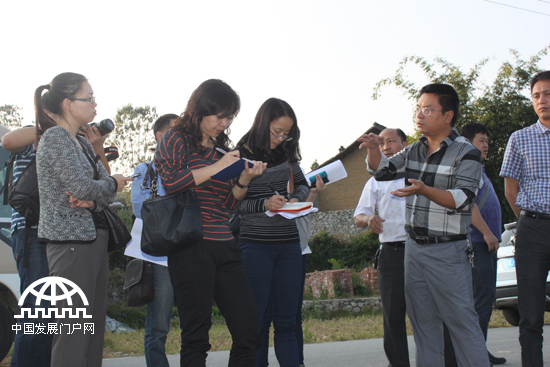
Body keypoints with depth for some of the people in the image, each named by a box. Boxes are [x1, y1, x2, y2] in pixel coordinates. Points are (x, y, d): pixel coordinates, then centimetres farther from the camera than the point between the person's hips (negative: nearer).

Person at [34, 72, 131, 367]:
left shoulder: (82, 143, 18)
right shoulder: (55, 138, -9)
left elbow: (106, 191, 13)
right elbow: (83, 187, -19)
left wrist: (92, 199, -9)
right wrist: (113, 184, 0)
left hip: (94, 238, 9)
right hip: (70, 242, -9)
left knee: (95, 326, 8)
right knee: (74, 330, -10)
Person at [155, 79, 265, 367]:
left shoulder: (221, 148, 20)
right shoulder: (176, 139, 4)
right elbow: (170, 182, -13)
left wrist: (244, 180, 3)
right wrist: (216, 168, -11)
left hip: (225, 246, 6)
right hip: (192, 245, -6)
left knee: (248, 332, 1)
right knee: (196, 336, -3)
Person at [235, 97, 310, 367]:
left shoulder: (286, 153, 9)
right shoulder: (241, 155, -6)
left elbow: (302, 184, 23)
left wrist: (296, 199, 2)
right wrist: (264, 205, -19)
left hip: (289, 244, 5)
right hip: (255, 245, -5)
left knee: (286, 321, 7)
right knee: (254, 320, -2)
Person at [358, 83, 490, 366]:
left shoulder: (466, 153, -9)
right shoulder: (414, 151, 11)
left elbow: (462, 199, -19)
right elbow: (382, 170, 19)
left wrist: (424, 190, -34)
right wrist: (373, 149, -2)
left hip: (447, 251, -7)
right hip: (414, 246, 7)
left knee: (460, 319, -6)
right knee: (421, 320, 12)